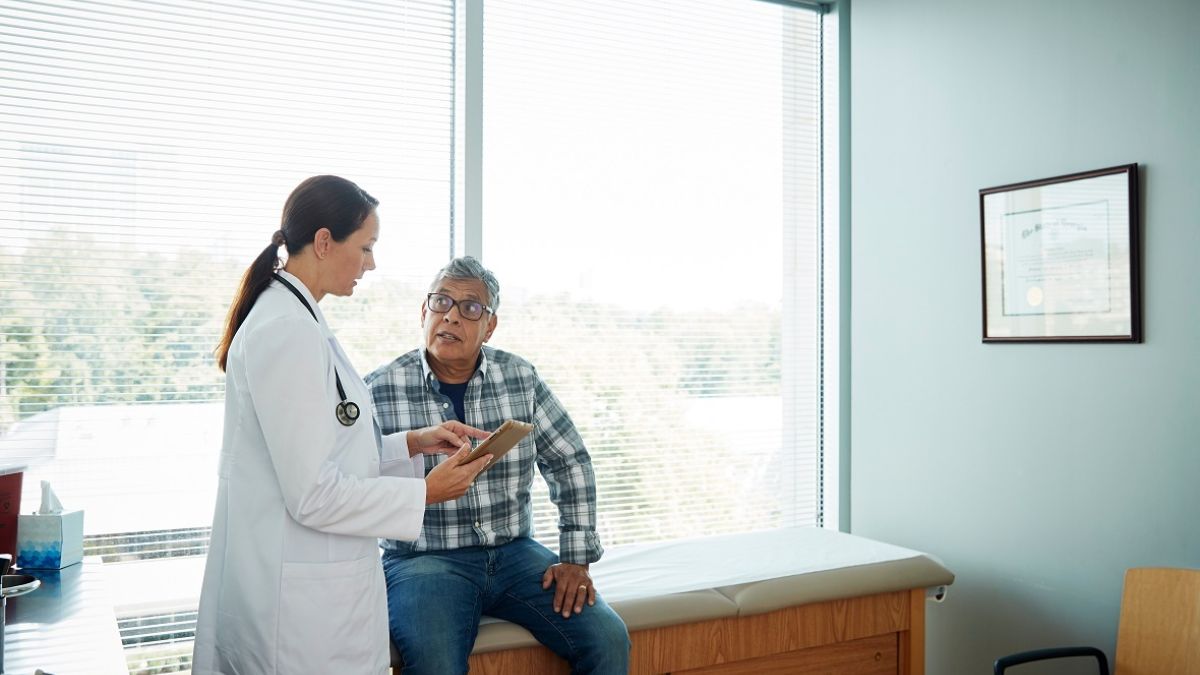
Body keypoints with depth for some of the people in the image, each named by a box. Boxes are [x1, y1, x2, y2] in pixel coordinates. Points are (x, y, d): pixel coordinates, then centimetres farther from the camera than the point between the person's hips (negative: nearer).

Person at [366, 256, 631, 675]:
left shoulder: (520, 377, 4)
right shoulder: (379, 390, -5)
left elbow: (570, 461, 9)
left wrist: (576, 559, 4)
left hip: (514, 552, 4)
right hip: (425, 560, -3)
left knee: (608, 639, -13)